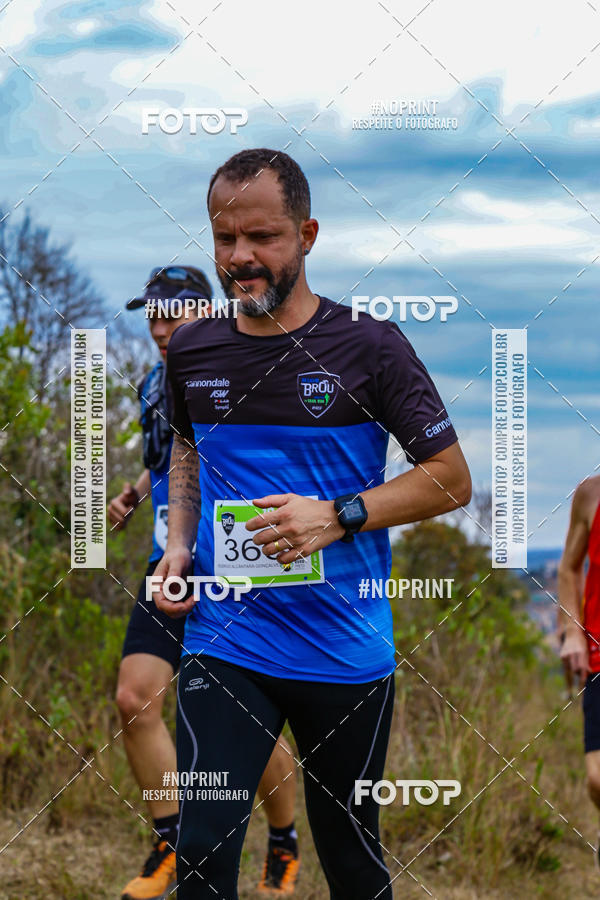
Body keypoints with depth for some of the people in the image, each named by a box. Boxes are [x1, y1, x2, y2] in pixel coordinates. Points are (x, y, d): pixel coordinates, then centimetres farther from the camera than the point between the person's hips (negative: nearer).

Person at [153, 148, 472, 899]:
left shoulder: (368, 348, -7)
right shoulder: (192, 351, 4)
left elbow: (451, 478, -4)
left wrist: (337, 517, -18)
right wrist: (178, 545, 5)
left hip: (346, 655, -2)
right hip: (224, 645, 2)